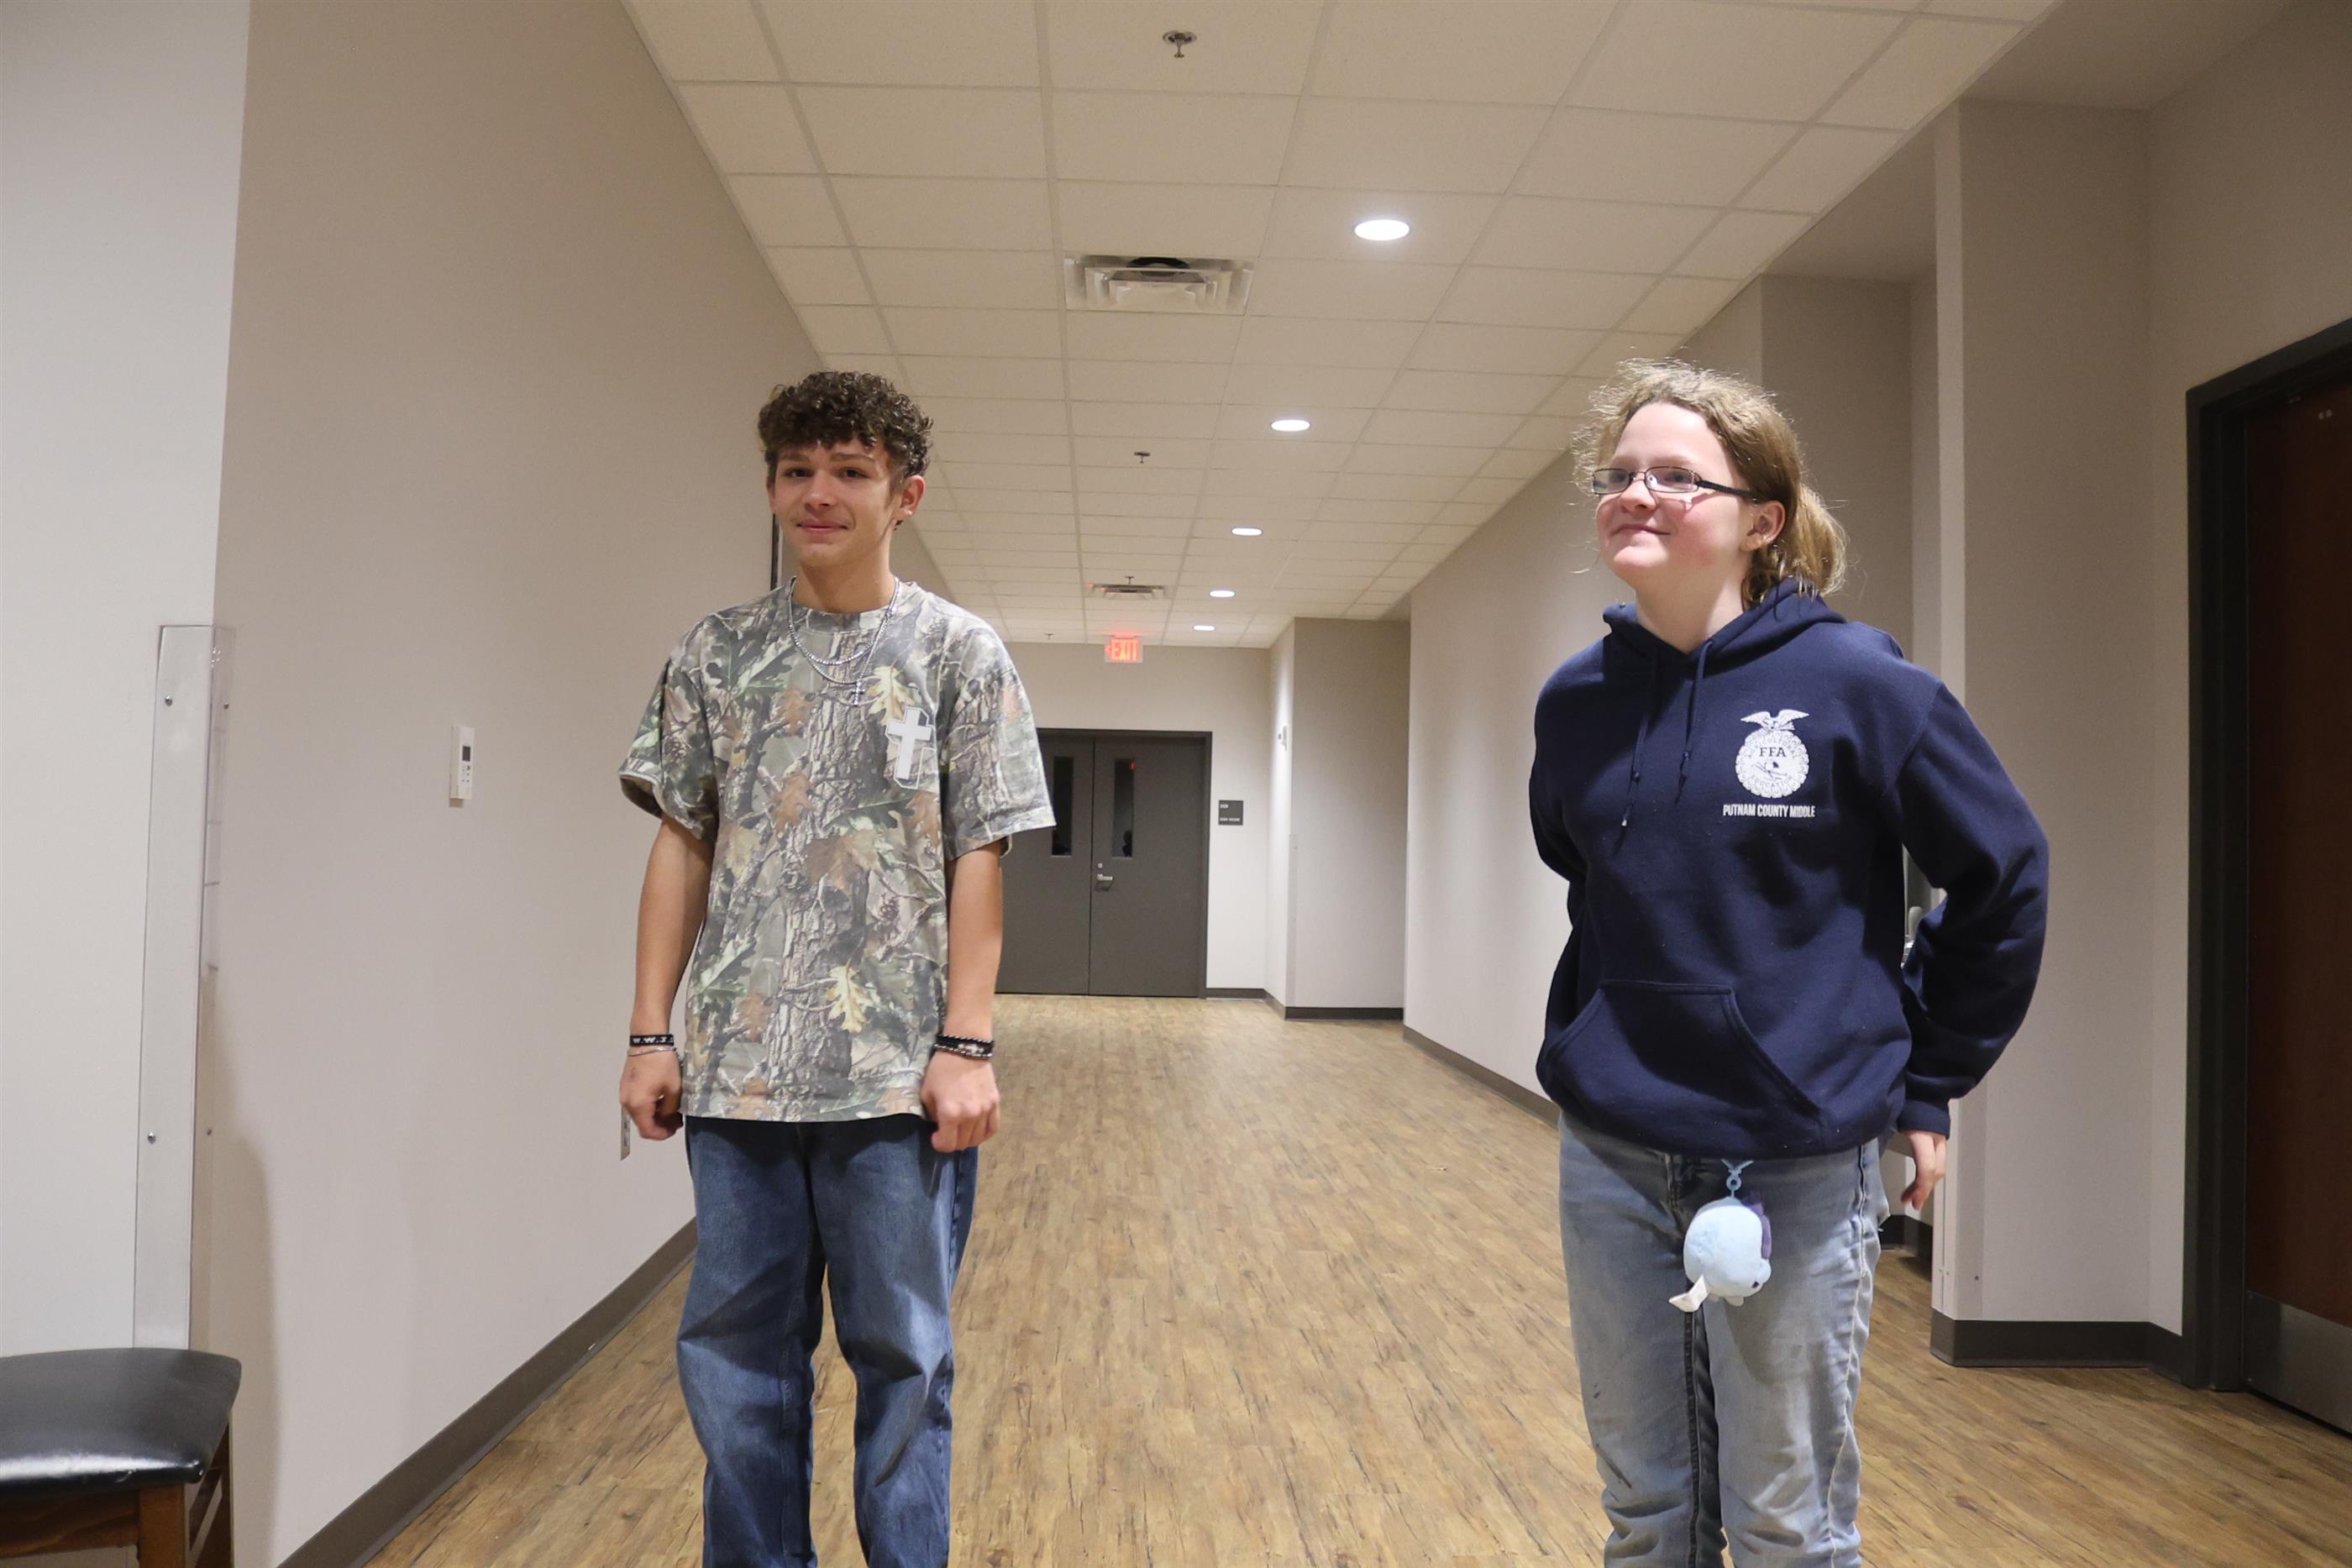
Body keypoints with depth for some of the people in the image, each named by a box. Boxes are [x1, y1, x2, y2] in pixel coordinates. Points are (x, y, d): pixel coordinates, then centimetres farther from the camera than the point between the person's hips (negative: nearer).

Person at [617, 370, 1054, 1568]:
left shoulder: (958, 651, 1)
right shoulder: (717, 653, 8)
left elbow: (977, 862, -1)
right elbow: (682, 848, 8)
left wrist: (966, 1047, -8)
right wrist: (652, 1034, 3)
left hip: (897, 1073, -2)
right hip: (737, 1068, 3)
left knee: (901, 1358, 8)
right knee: (731, 1356, 12)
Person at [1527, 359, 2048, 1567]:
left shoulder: (1853, 682, -11)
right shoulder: (1576, 702, 1)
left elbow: (2004, 874, -1)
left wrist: (1928, 1081, 2)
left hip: (1797, 1159, -3)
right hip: (1613, 1158, 4)